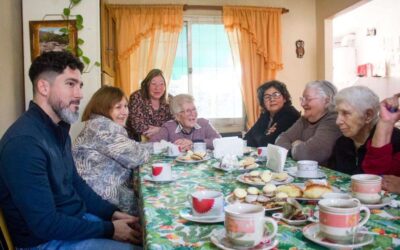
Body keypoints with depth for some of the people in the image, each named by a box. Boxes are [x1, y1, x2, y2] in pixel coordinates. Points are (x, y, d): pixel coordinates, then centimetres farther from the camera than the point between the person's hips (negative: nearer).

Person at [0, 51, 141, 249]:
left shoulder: (58, 129, 5)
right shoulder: (24, 142, -27)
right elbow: (45, 224, -26)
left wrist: (112, 213, 2)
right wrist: (108, 230, -19)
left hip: (77, 219, 9)